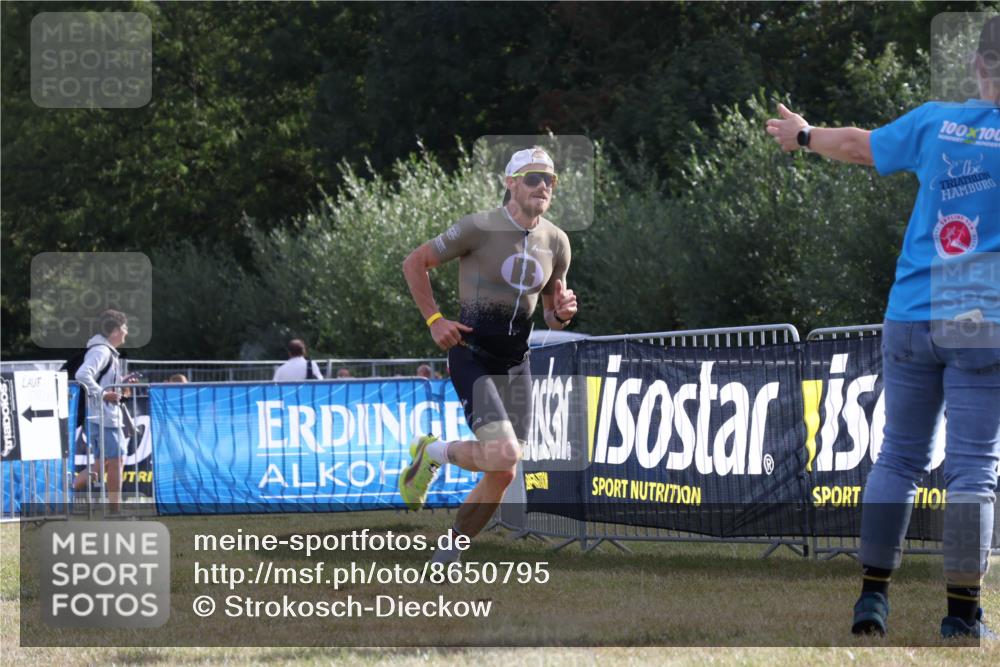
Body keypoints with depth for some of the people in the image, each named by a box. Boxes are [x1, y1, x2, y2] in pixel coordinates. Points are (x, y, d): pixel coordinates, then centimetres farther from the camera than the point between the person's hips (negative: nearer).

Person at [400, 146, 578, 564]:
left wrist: (562, 314, -7)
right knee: (503, 453, -23)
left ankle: (451, 551, 20)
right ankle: (433, 452, 6)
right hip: (472, 354, -6)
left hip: (516, 362, 6)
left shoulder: (556, 242, 6)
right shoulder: (479, 228, -11)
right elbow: (414, 264, -2)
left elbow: (551, 317, 16)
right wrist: (434, 320, -9)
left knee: (503, 473, 3)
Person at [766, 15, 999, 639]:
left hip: (912, 318, 3)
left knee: (899, 457, 12)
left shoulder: (934, 121, 4)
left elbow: (858, 144, 20)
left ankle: (873, 594, 13)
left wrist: (802, 135, 37)